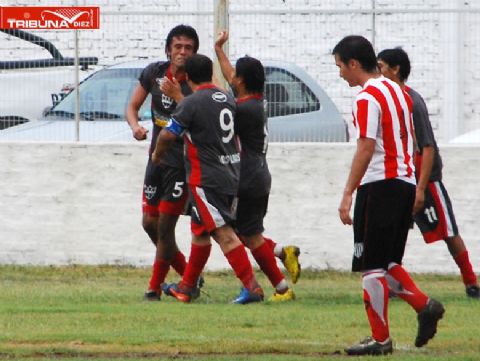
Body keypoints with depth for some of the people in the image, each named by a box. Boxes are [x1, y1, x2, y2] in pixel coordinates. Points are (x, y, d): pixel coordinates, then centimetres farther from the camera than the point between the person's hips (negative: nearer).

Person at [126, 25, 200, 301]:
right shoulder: (154, 72, 1)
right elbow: (133, 106, 10)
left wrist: (177, 96, -29)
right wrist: (135, 126, -11)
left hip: (183, 162, -6)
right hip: (157, 157, 6)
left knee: (165, 225, -7)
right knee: (150, 223, 9)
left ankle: (155, 287, 6)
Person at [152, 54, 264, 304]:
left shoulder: (191, 103, -13)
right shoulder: (227, 100, 10)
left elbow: (168, 135, -15)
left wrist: (157, 154, 6)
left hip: (207, 179, -8)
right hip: (231, 176, 8)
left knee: (225, 234, -11)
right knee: (199, 231, 19)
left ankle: (252, 287, -19)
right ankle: (186, 287, 28)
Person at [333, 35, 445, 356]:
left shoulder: (367, 98, -13)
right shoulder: (398, 92, 15)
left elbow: (366, 148, -20)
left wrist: (348, 195, -20)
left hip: (379, 185, -9)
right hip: (406, 182, 9)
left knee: (371, 266, -2)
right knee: (386, 262, 16)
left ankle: (380, 339, 1)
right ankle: (424, 305, -1)